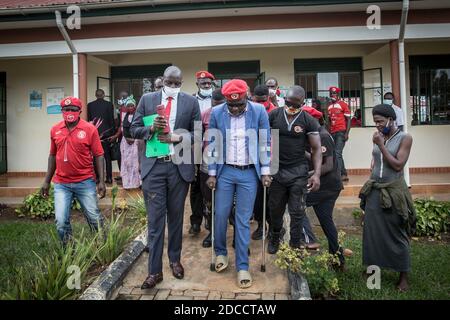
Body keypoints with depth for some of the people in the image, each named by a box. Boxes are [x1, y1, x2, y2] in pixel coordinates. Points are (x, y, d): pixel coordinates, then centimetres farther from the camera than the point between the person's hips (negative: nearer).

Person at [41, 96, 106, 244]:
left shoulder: (89, 129, -5)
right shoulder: (55, 130, 5)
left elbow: (98, 155, -4)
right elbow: (53, 155, 14)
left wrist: (101, 181, -9)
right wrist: (46, 181, 13)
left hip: (85, 182, -3)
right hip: (61, 184, 3)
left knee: (94, 218, 5)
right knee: (61, 222, 0)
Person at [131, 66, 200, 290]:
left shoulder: (191, 102, 4)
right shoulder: (147, 99, 7)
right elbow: (134, 129, 6)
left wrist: (178, 138, -14)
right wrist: (152, 129, -14)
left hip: (179, 166, 0)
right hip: (154, 166, 0)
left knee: (176, 217, 13)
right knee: (155, 219, 1)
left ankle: (175, 260, 32)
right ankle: (155, 270, 10)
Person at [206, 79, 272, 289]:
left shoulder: (259, 111, -6)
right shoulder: (216, 113, -3)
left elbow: (265, 143, 0)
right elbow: (212, 144, 2)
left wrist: (265, 171, -3)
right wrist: (211, 173, 1)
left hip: (249, 173, -1)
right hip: (225, 171, 1)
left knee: (243, 220, 3)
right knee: (220, 215, 6)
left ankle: (242, 266, 15)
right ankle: (220, 252, 32)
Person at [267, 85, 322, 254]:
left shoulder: (309, 121, -5)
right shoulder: (273, 115, -2)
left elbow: (316, 149, -4)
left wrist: (317, 173, -15)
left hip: (298, 172, -1)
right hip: (276, 170, 2)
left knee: (297, 211, 4)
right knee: (275, 208, 14)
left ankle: (296, 245, 21)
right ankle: (274, 239, 37)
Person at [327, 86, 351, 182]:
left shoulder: (343, 104, -2)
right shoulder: (329, 106, 14)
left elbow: (348, 120, -4)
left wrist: (346, 133, -13)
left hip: (341, 132, -6)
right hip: (332, 133, 6)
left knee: (338, 153, -14)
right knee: (337, 154, 9)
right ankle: (344, 174, 19)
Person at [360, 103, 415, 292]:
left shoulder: (404, 138, -7)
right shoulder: (378, 137, 5)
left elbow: (398, 165, -15)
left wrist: (381, 145, -16)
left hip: (393, 191, -4)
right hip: (374, 191, 4)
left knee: (396, 233, 4)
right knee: (372, 232, 8)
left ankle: (403, 276, 18)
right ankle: (373, 268, 23)